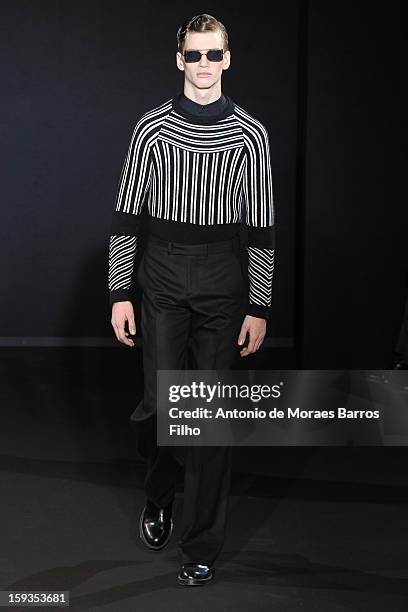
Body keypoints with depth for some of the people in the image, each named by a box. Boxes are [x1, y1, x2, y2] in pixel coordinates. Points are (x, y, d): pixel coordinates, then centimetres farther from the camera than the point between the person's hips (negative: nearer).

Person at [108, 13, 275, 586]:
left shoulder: (250, 134, 1)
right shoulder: (152, 128, 2)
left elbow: (262, 226, 1)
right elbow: (125, 215, 3)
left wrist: (259, 308, -2)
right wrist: (119, 293, -2)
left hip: (223, 280, 0)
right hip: (163, 275, 0)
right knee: (160, 403, -4)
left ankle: (201, 546, 11)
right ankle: (158, 495, 29)